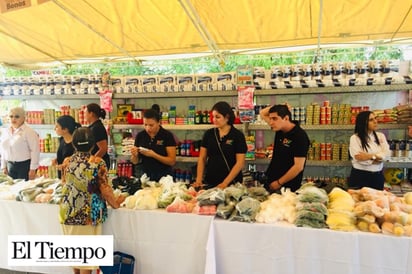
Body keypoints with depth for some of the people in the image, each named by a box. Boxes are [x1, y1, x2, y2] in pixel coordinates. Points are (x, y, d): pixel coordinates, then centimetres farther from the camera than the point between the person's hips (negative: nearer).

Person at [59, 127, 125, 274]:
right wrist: (115, 203, 5)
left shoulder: (67, 162, -2)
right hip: (89, 214, -4)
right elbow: (105, 189, -12)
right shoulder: (98, 162, -14)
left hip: (68, 212, 4)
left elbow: (64, 184, 13)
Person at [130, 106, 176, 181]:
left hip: (164, 177, -3)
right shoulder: (140, 136, -1)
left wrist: (154, 155, -25)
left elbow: (172, 161, -14)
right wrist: (134, 155, -17)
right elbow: (135, 161, 5)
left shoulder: (167, 136, -11)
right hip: (145, 176, 3)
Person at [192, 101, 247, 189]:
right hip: (210, 182, 3)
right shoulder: (208, 134, 4)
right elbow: (202, 158, 6)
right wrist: (199, 180, -5)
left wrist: (225, 183, -16)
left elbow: (240, 163, -10)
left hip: (231, 183, -3)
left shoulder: (238, 135, -7)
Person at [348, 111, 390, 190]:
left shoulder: (380, 136, 6)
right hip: (360, 176, -4)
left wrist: (370, 156, -18)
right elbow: (358, 158, -17)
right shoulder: (355, 138, -9)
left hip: (378, 176, 4)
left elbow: (386, 153, -6)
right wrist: (378, 158, -10)